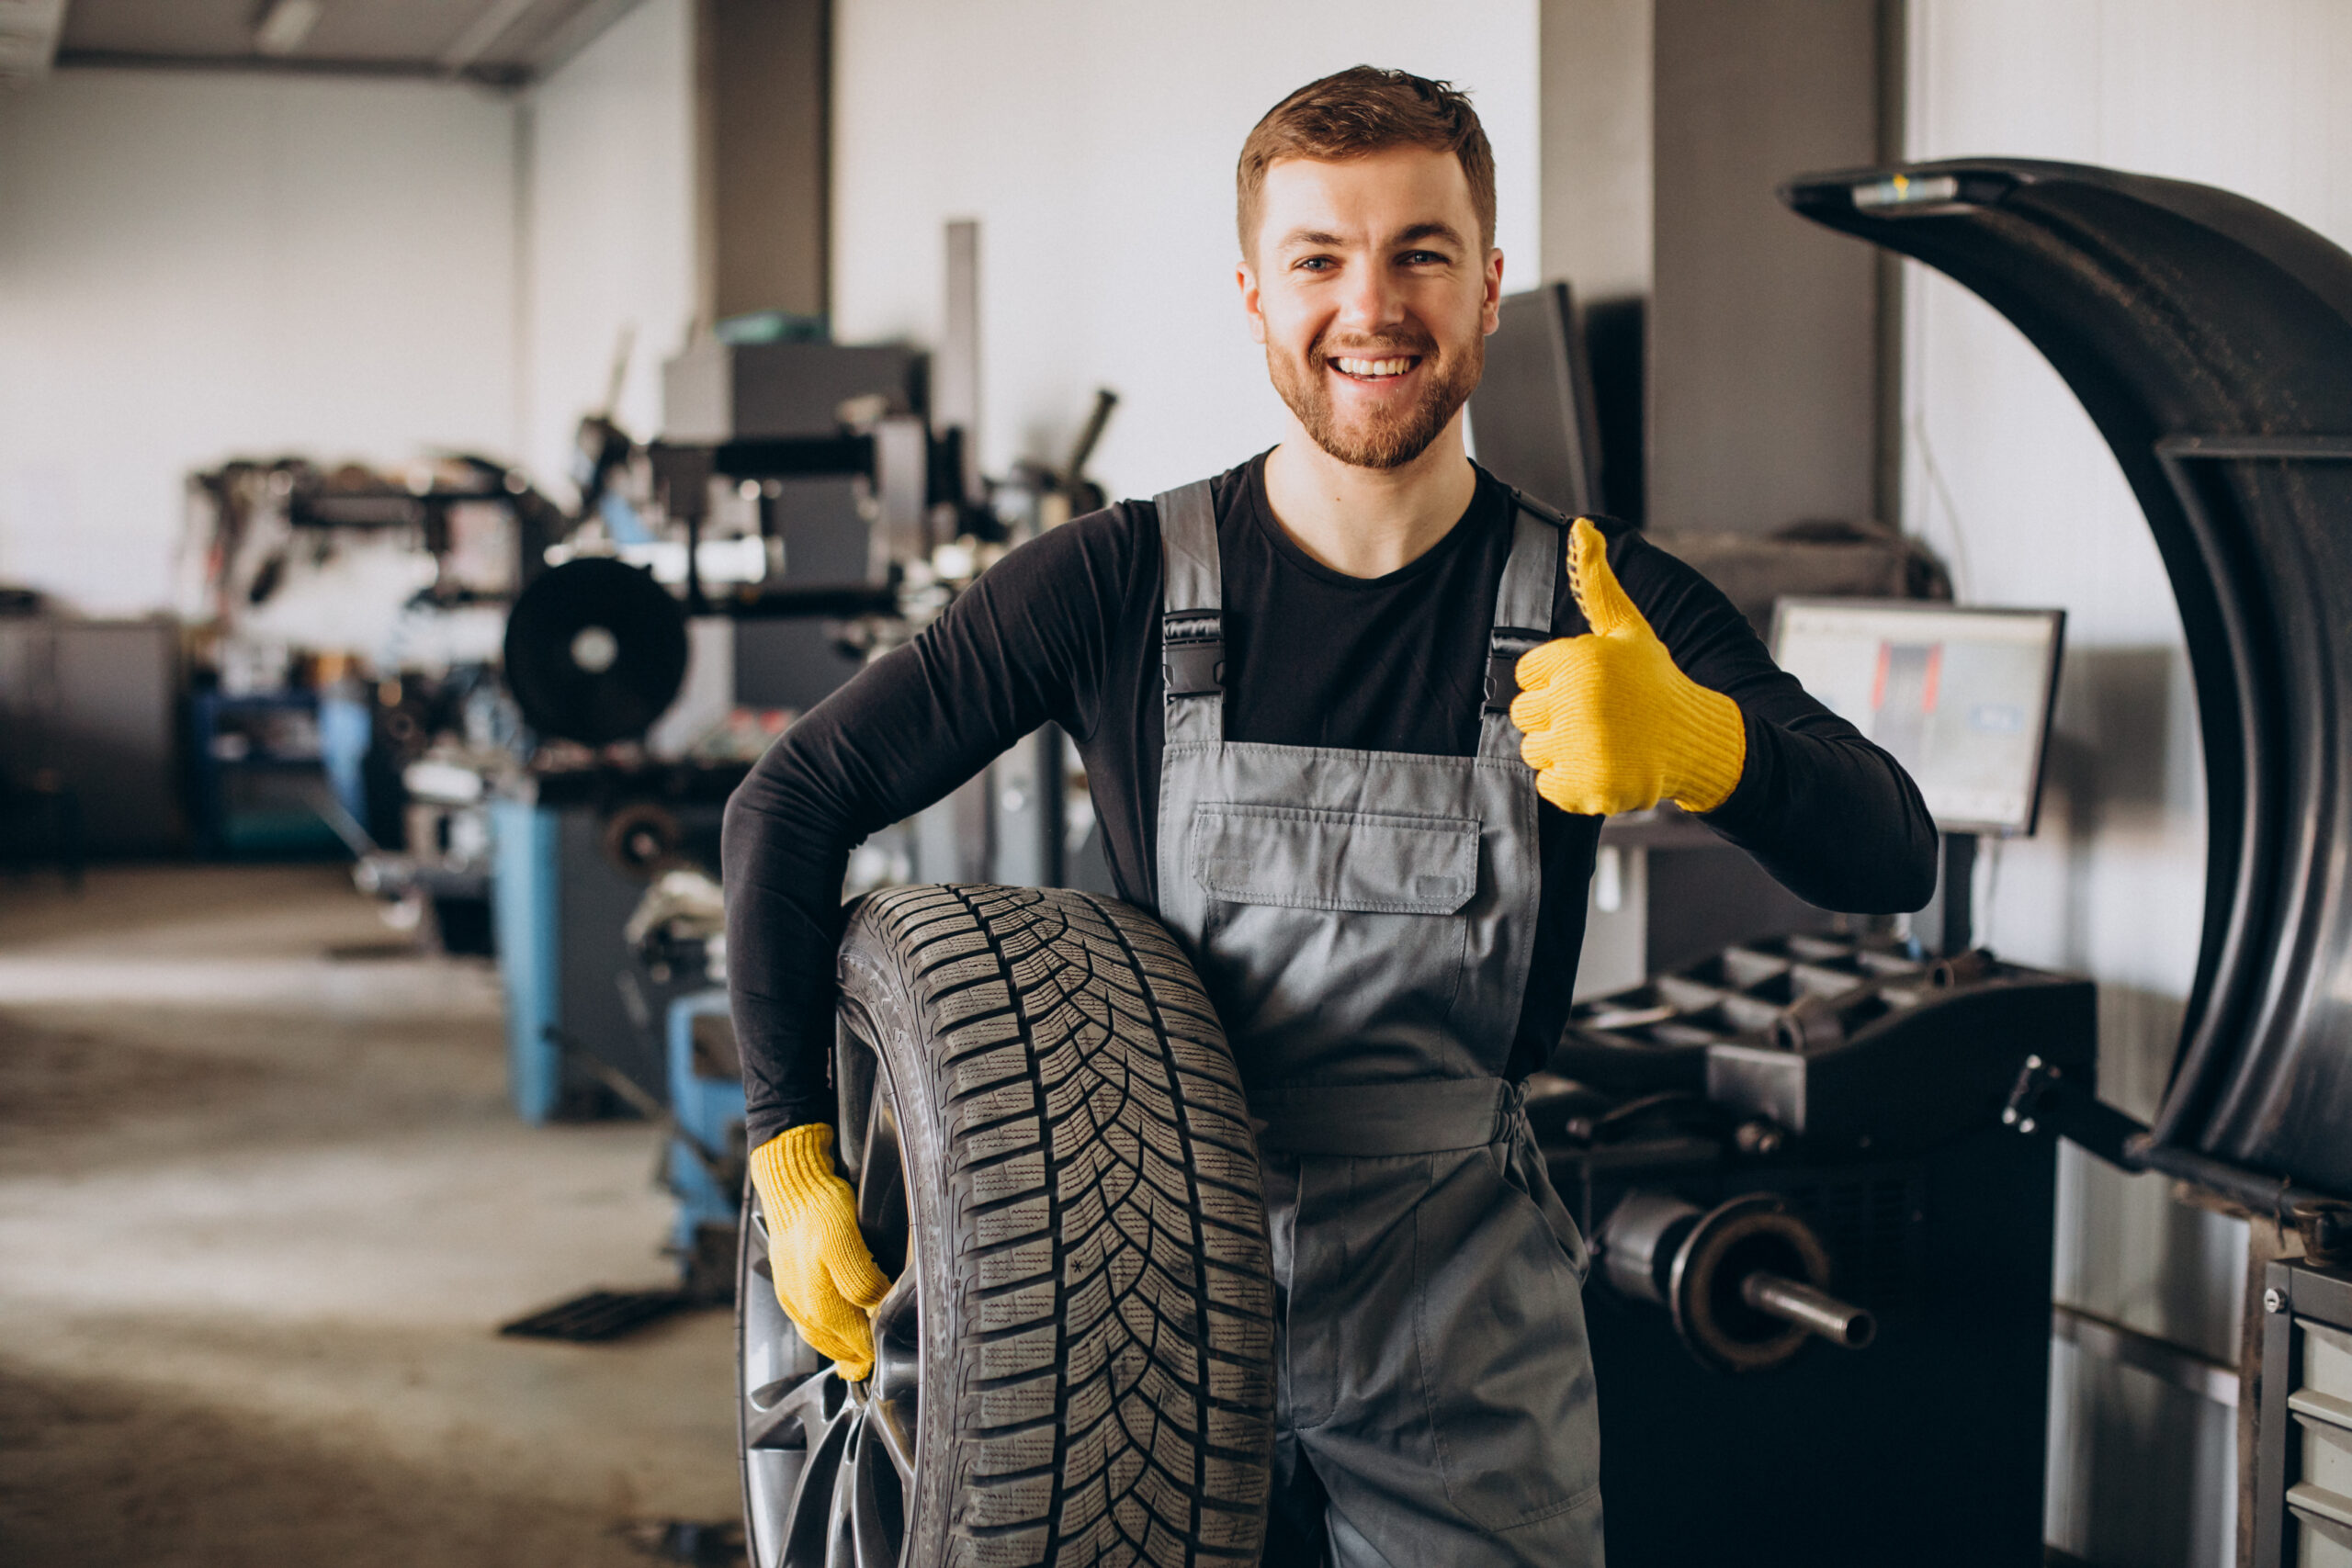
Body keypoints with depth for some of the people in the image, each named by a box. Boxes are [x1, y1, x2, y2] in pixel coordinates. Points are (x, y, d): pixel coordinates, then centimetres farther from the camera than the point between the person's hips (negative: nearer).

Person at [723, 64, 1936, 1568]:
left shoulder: (1603, 605, -6)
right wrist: (793, 1153, -8)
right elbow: (795, 801, -2)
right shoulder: (1120, 584, -7)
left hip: (1466, 1350, 0)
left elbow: (1895, 860, -17)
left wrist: (1700, 745, -39)